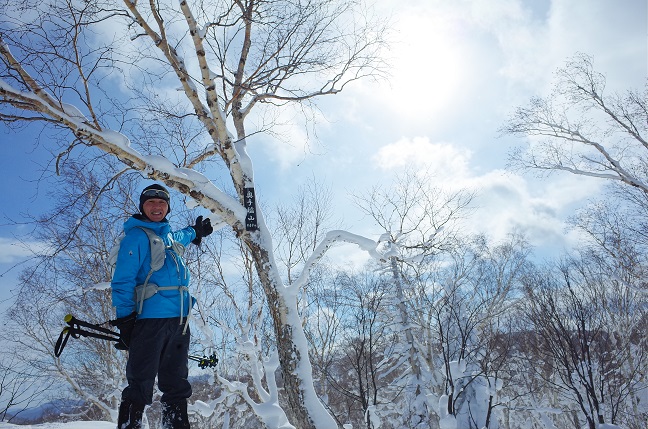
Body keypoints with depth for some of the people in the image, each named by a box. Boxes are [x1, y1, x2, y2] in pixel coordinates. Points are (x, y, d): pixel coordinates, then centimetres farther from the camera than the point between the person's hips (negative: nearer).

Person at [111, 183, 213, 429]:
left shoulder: (170, 236, 19)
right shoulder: (136, 235, -3)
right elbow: (122, 281, -9)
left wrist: (196, 232, 60)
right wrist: (125, 321, -14)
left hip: (179, 321, 7)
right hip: (151, 319, -7)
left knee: (177, 386, 12)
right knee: (140, 386, -7)